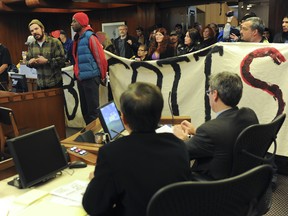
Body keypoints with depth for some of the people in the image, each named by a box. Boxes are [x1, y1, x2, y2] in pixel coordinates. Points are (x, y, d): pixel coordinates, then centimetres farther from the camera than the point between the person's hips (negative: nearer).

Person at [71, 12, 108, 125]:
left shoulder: (90, 37, -11)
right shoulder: (77, 38, 13)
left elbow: (101, 58, -13)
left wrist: (102, 75, -6)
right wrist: (77, 73, 18)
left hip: (90, 78, -8)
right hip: (81, 78, 8)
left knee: (93, 109, -2)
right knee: (85, 109, 14)